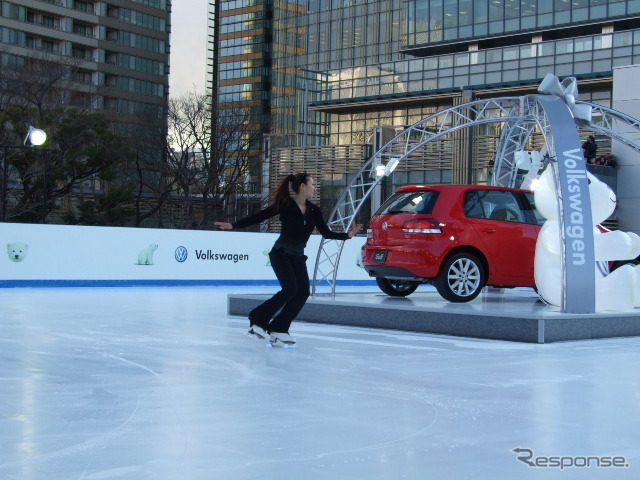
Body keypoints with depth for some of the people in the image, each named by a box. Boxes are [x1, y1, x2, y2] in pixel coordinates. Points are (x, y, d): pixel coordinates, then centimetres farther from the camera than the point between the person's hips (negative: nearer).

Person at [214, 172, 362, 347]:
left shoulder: (313, 210, 6)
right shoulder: (286, 205, -10)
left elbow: (326, 233, 10)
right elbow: (259, 216, -11)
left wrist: (347, 235, 2)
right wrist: (233, 225, -18)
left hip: (298, 257, 6)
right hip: (281, 254, -6)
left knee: (303, 292, -8)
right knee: (290, 288, -21)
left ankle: (279, 329, -3)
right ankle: (258, 319, -7)